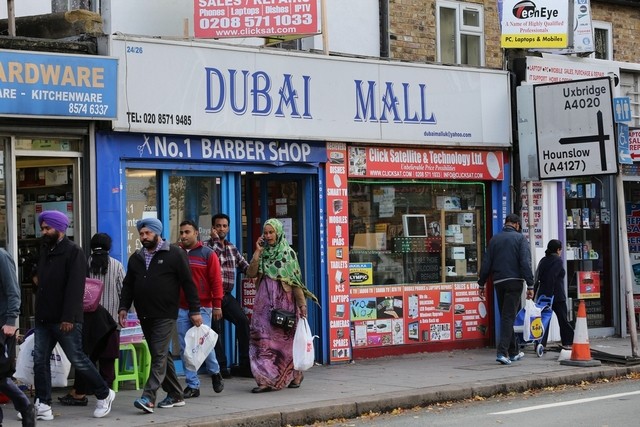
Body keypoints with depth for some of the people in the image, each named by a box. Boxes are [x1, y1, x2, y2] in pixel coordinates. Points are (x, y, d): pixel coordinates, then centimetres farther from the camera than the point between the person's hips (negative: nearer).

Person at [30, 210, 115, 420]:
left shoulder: (73, 252, -10)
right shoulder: (45, 251, 14)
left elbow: (75, 286, -18)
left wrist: (69, 317, -24)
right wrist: (38, 313, 16)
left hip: (64, 320, -8)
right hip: (43, 318, 8)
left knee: (77, 359, -1)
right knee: (40, 360, 4)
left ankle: (104, 394, 15)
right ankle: (42, 405, 8)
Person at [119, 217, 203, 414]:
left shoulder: (174, 254, -3)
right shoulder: (136, 258, 14)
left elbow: (188, 283, -4)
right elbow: (128, 285, 17)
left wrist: (195, 310, -7)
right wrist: (123, 307, 3)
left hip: (165, 315, -7)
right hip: (145, 316, 7)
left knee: (159, 355, -12)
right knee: (161, 355, 12)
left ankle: (149, 397, -19)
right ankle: (175, 395, 21)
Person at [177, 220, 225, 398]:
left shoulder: (208, 254, 0)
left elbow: (216, 281, -3)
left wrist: (217, 305, -7)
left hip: (202, 307, -3)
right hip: (181, 308, 3)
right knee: (185, 348, 3)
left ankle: (215, 372, 21)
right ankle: (193, 385, 10)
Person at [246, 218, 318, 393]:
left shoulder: (288, 253, 0)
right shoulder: (262, 253, 11)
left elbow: (295, 280, -4)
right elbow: (251, 273, -1)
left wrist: (302, 303, -10)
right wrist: (257, 252, -6)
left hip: (284, 300, -4)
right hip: (265, 301, 4)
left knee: (285, 338, 2)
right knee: (262, 337, -5)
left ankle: (295, 375, 16)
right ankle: (266, 379, -4)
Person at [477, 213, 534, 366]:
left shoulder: (494, 239, 10)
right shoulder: (520, 238, -3)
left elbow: (486, 263, 9)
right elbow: (525, 263, -11)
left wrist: (481, 284, 14)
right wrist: (530, 286, -12)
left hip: (498, 282, 4)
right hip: (514, 281, -4)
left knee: (505, 316, 15)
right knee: (509, 317, -5)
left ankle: (513, 352, 24)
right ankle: (502, 352, -16)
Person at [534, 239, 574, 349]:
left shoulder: (543, 261, 11)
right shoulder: (558, 260, -8)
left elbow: (537, 279, 7)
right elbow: (552, 277, -18)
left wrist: (534, 293, 8)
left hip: (542, 295, 5)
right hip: (557, 295, -5)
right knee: (563, 319, 8)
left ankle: (540, 343, -9)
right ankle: (567, 342, 16)